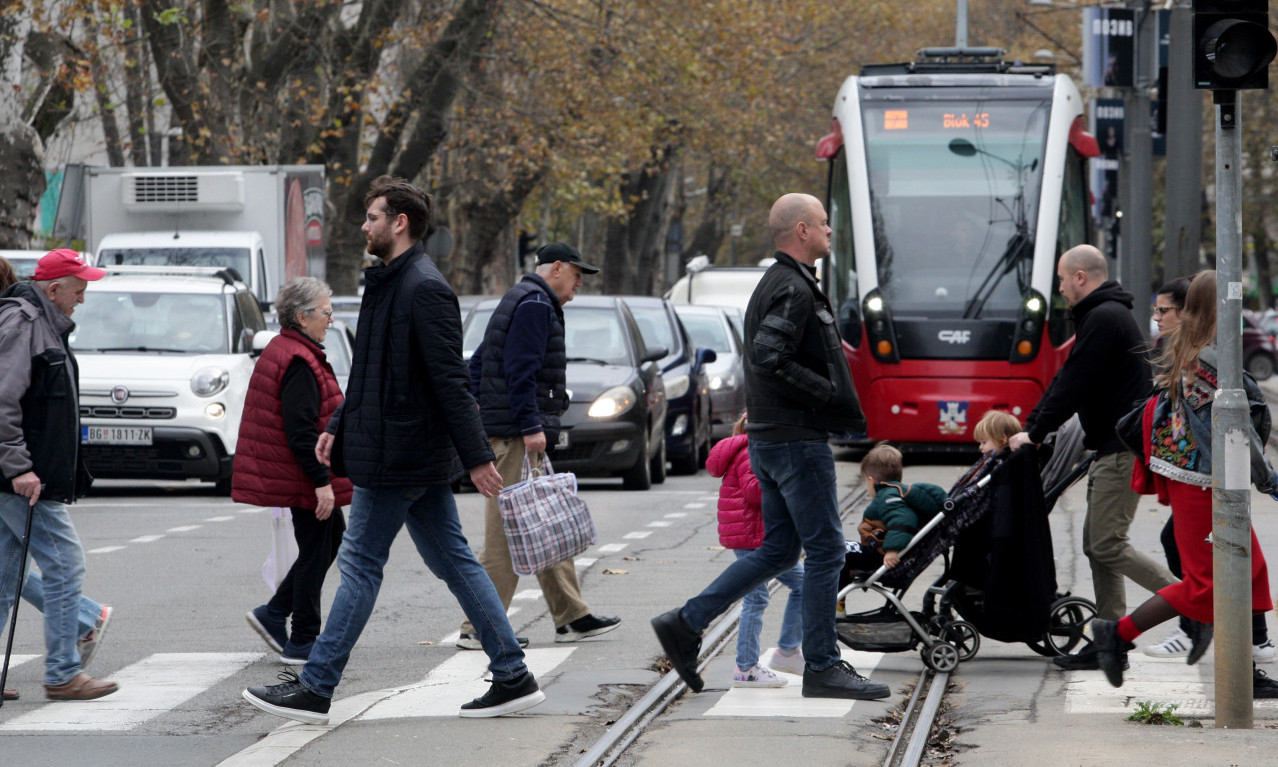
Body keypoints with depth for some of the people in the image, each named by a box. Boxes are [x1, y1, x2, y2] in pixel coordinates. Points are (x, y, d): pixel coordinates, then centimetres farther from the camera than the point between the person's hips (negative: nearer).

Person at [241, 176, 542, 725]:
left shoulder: (425, 290, -16)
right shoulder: (388, 284, 15)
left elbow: (450, 382, -20)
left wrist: (476, 457, -21)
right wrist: (338, 427, 18)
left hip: (396, 455, -10)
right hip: (423, 456, 10)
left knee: (360, 563, -4)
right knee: (452, 561, 9)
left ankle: (314, 688, 2)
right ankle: (513, 676, 10)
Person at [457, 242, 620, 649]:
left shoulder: (520, 300, 22)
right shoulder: (535, 305, -11)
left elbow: (479, 362, 25)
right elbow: (520, 370, -20)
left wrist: (480, 408, 21)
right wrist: (531, 426, -22)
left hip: (500, 430, 11)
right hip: (515, 435, -11)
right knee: (507, 532, -10)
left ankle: (571, 616, 18)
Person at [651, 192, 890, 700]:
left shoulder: (776, 283, 17)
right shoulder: (793, 289, -15)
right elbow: (768, 357, -25)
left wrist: (829, 350, 13)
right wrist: (831, 393, -19)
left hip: (770, 440, 10)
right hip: (797, 440, -10)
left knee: (778, 551, 13)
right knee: (825, 550, -4)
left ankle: (685, 624, 12)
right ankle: (822, 667, 1)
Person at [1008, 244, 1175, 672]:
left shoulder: (1104, 319, -14)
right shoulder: (1106, 315, 20)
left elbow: (1074, 386, -17)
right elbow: (1069, 380, 22)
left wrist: (1035, 434, -9)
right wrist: (1031, 426, 16)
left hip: (1123, 449, -11)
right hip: (1114, 448, 11)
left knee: (1107, 545, -11)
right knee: (1097, 544, 9)